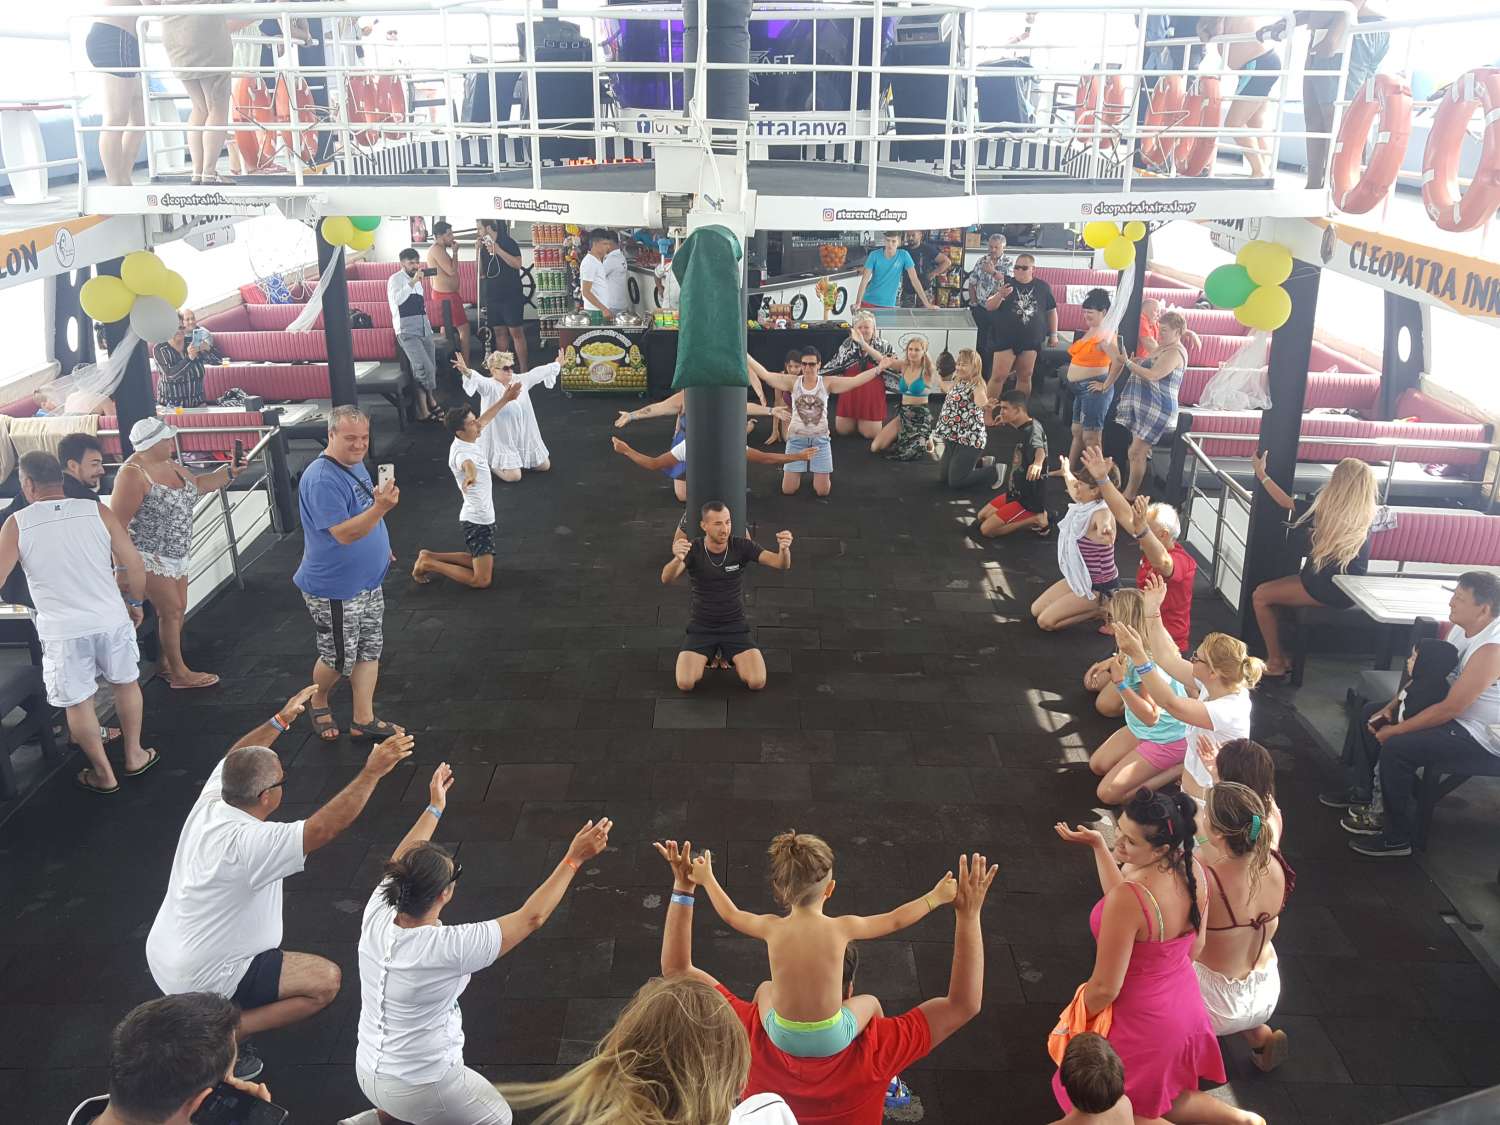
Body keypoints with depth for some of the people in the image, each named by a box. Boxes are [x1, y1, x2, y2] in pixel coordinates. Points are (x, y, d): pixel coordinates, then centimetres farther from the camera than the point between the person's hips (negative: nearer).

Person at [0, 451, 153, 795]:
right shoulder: (97, 511, -4)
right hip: (112, 620, 2)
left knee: (78, 703, 15)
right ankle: (134, 756, 35)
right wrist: (134, 603, 13)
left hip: (62, 632, -2)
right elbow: (134, 564, -2)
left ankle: (104, 774, 26)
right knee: (126, 683, 24)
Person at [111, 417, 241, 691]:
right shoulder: (133, 474, -20)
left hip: (175, 556, 9)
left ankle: (167, 662, 28)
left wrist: (229, 471, 12)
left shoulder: (169, 465, 6)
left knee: (178, 609, 12)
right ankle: (180, 674, 4)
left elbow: (198, 484, 24)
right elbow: (116, 524, -21)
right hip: (149, 558, -9)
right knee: (172, 610, -6)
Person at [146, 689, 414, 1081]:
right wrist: (372, 771, -39)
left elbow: (236, 758, 12)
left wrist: (281, 720, 15)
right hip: (200, 979, -8)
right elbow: (324, 828, -39)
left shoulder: (209, 802, -9)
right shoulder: (247, 843, -32)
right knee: (326, 980, -6)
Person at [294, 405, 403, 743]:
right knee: (340, 658, 6)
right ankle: (318, 701, 34)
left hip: (368, 581, 9)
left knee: (369, 648, 12)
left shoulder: (355, 464, 5)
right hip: (334, 589, -9)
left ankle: (364, 719, 22)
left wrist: (379, 548, 25)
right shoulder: (322, 480, -25)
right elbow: (343, 533, -31)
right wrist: (380, 508, -43)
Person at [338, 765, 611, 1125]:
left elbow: (399, 864, 5)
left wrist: (434, 808, 16)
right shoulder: (449, 947, -31)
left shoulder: (376, 916, -16)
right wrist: (573, 858, -17)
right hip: (420, 1088, -7)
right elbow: (530, 918, -23)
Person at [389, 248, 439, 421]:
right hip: (408, 332, -8)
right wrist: (413, 282, -22)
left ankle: (426, 407, 8)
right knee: (424, 368, -20)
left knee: (431, 369, 1)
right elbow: (397, 299, -23)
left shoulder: (417, 281, 22)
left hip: (424, 330, 8)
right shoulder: (396, 279, -2)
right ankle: (430, 400, -11)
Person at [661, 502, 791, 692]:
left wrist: (784, 548, -50)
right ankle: (710, 653, 12)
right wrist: (677, 559, -58)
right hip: (701, 628, 0)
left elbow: (782, 564, -24)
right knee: (685, 683, -22)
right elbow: (666, 579, -34)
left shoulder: (742, 546, -13)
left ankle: (728, 654, 13)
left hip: (735, 627, 0)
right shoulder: (692, 549, -15)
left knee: (757, 682, -20)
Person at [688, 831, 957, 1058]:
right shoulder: (841, 927, -19)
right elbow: (895, 920, -4)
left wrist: (707, 879, 22)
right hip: (832, 1042, -1)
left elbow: (730, 915, 6)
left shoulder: (771, 927, -14)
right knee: (870, 1002, 29)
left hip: (783, 1039, 2)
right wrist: (936, 897, 9)